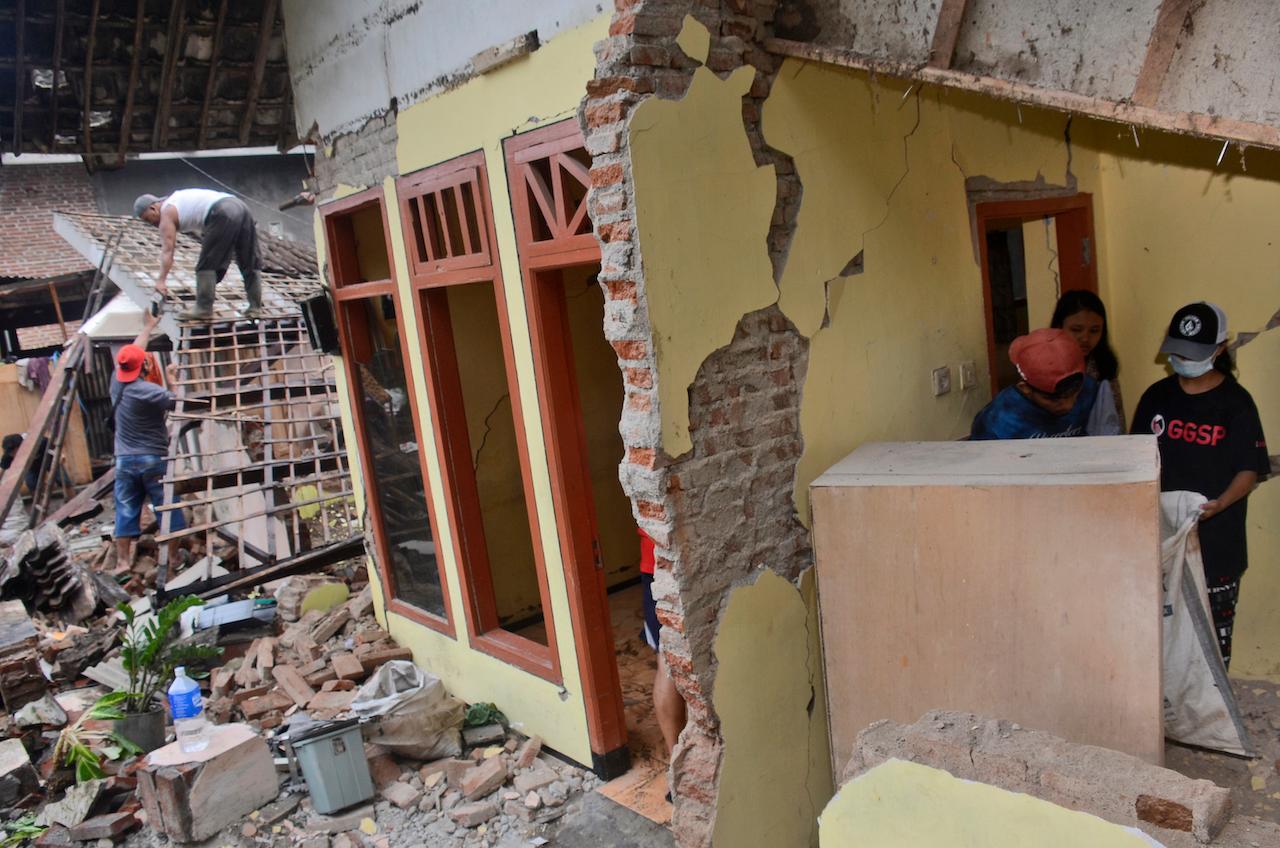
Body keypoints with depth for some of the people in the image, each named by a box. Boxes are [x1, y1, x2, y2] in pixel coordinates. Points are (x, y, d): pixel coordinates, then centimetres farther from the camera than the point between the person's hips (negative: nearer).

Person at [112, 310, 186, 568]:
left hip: (124, 460, 6)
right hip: (154, 459, -6)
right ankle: (173, 557, 7)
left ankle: (123, 561, 10)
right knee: (167, 508, 4)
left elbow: (131, 352, 16)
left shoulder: (117, 383, 2)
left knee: (125, 512, 8)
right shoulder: (148, 390, -17)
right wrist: (173, 381, -1)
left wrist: (149, 327, 24)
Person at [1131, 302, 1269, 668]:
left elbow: (1250, 469, -10)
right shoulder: (1157, 396, 3)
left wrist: (1220, 504, -27)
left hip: (1216, 534, -3)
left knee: (1214, 622, 7)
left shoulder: (1235, 402, -7)